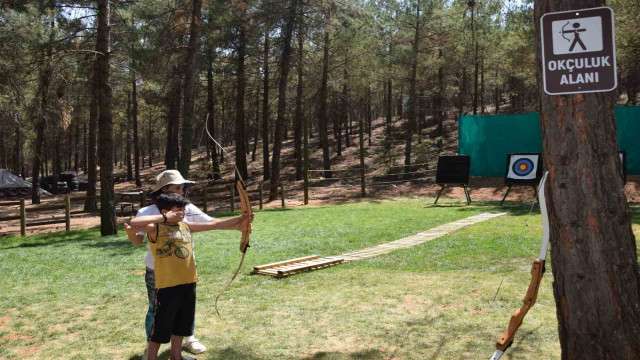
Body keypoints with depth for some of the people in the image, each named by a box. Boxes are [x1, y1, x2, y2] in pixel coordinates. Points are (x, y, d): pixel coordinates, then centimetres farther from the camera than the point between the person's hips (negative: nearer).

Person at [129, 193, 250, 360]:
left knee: (181, 323, 20)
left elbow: (213, 225, 8)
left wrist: (239, 219, 3)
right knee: (161, 327, 5)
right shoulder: (156, 229, -10)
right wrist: (164, 218, -24)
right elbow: (134, 222, -29)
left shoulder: (185, 226, 8)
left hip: (188, 283, 7)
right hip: (167, 285, -7)